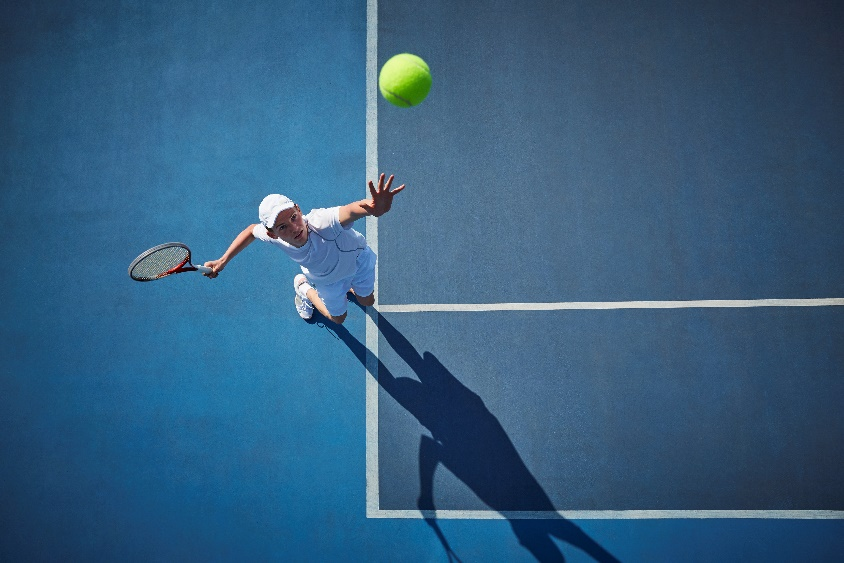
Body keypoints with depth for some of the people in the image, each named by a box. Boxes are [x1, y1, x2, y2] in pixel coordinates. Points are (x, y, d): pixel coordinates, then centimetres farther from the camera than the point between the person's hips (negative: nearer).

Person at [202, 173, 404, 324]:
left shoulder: (321, 223, -51)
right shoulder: (274, 237, -36)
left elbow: (351, 210, -75)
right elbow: (252, 230, -11)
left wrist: (377, 207, -98)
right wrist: (223, 261, -12)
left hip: (358, 256, -1)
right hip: (327, 279, 1)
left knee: (367, 301, 26)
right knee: (338, 318, 24)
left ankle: (346, 285, 56)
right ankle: (304, 288, 46)